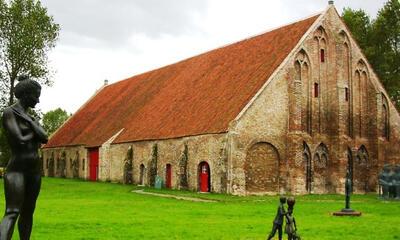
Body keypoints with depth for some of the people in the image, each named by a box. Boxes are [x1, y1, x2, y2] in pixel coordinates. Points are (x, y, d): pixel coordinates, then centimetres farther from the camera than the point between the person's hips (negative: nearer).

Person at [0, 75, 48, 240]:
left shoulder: (28, 116, 16)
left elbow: (45, 138, 0)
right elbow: (20, 140, -20)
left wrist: (28, 120, -10)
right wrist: (34, 134, -1)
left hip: (34, 170, 8)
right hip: (17, 170, -8)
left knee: (28, 212, 12)